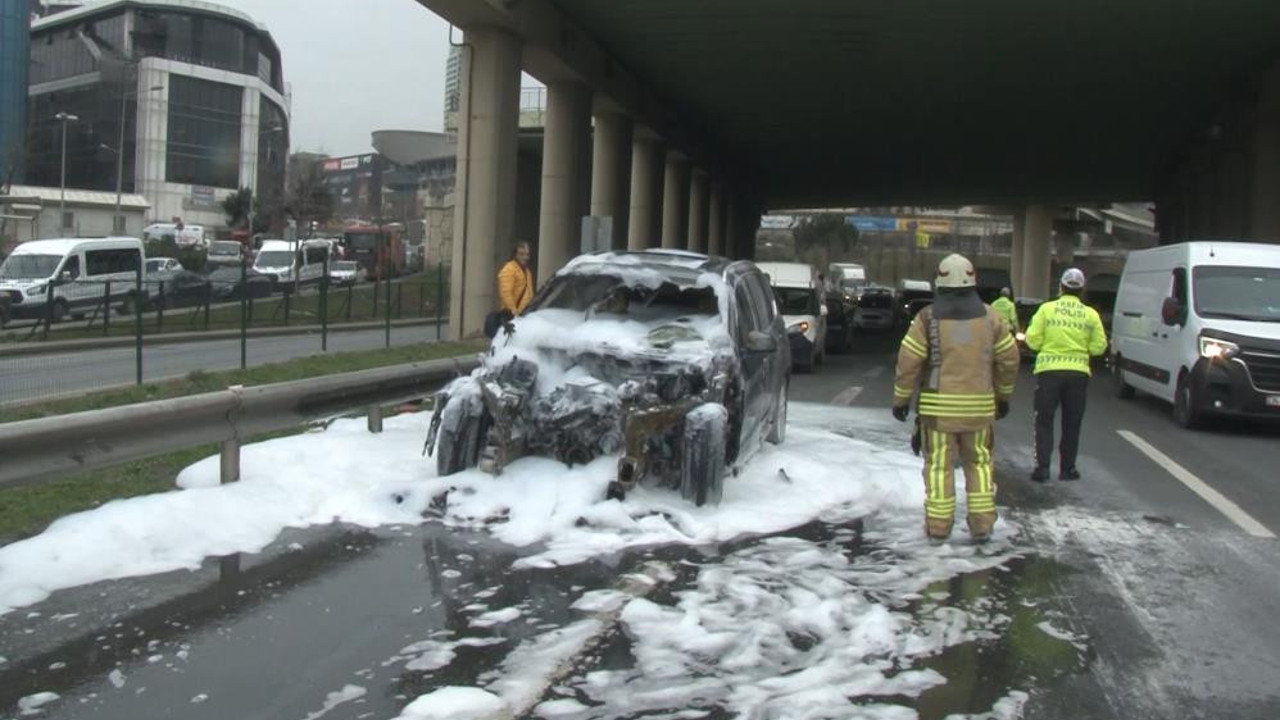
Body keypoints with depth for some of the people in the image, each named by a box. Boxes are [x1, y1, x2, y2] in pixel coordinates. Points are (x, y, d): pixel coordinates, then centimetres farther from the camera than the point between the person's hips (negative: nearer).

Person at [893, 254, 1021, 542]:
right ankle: (982, 523, 12)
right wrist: (1004, 396, 20)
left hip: (938, 405, -2)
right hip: (979, 405, 2)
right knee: (978, 462, 14)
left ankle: (938, 525, 8)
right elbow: (1008, 359, 7)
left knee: (939, 464, 5)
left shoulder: (928, 318, -6)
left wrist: (901, 398, 3)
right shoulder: (990, 317, 3)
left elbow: (909, 361, -8)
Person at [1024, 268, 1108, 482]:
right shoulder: (1091, 314, 2)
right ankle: (1067, 468, 17)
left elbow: (1033, 341, -5)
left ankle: (1042, 467, -2)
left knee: (1044, 421, 5)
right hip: (1078, 372, 2)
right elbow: (1099, 347, 1)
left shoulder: (1047, 309, -3)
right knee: (1071, 424, 12)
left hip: (1049, 370, -2)